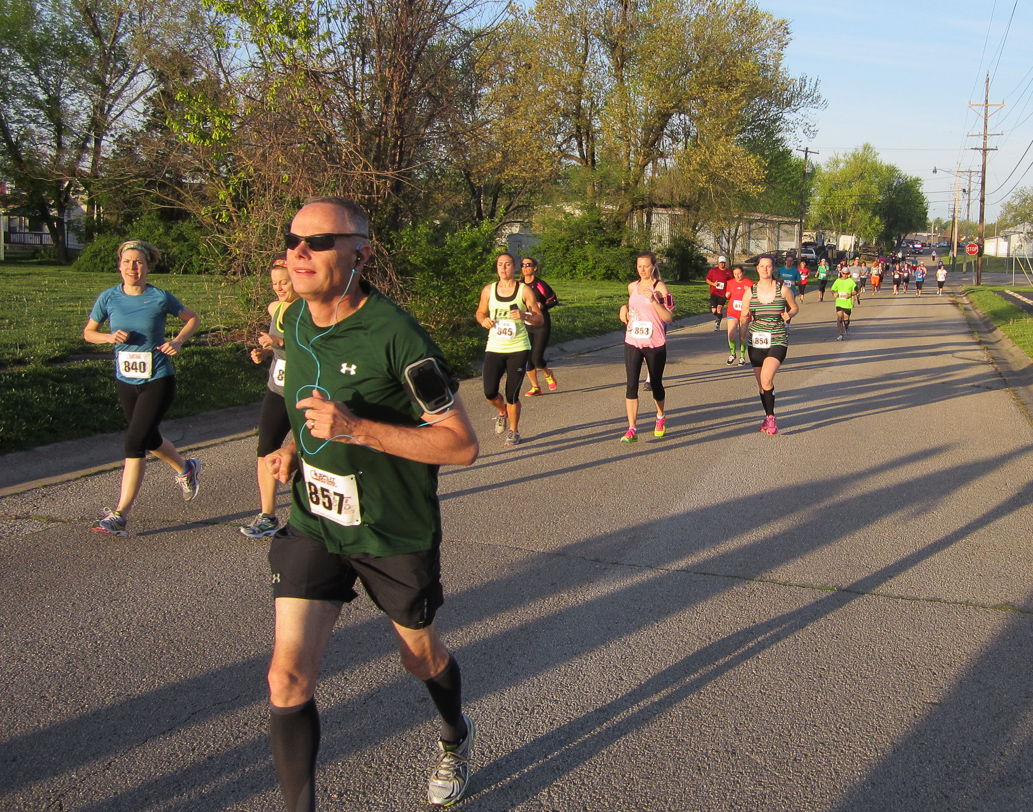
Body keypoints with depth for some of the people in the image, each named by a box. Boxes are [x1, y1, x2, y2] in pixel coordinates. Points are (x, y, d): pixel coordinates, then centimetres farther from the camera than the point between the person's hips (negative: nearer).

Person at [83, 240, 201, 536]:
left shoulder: (160, 298, -10)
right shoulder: (109, 298, -3)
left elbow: (193, 318, 5)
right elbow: (88, 332, 8)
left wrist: (178, 341, -11)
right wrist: (110, 337, -12)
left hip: (158, 381, -5)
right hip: (125, 381, 5)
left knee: (135, 441, -12)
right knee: (149, 439, 20)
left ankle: (120, 515, -6)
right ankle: (185, 468, 50)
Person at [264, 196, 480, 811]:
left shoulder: (397, 337, -24)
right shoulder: (296, 322, -2)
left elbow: (463, 445, -23)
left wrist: (357, 430, -32)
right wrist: (295, 446, -1)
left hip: (396, 533, -4)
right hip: (313, 523, 5)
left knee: (421, 657, 20)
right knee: (288, 678, -5)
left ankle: (456, 738, 53)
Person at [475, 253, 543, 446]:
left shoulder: (524, 290, -2)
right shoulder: (488, 290, 5)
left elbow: (539, 320, -1)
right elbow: (480, 312, 18)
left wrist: (524, 316, -21)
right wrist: (483, 320, -6)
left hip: (518, 348, -2)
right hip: (494, 348, 2)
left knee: (512, 394, -1)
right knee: (490, 392, -8)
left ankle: (514, 431, 22)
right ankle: (502, 412, 28)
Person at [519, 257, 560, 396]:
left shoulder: (541, 285, -9)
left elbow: (554, 300, -2)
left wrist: (543, 306, -19)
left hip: (541, 326, -5)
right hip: (525, 326, 5)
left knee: (537, 358, -11)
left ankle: (548, 374, 22)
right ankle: (535, 387, 17)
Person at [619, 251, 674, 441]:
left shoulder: (660, 288, -8)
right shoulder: (632, 287, 7)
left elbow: (669, 318, -12)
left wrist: (653, 300, -24)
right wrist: (624, 307, 4)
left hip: (655, 344, -3)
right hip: (632, 343, 3)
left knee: (656, 383, 13)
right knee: (631, 385, -8)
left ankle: (660, 418, 39)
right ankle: (632, 429, -9)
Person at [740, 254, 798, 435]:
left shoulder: (783, 289, -3)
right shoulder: (750, 292, 2)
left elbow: (795, 307, 13)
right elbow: (743, 320, 6)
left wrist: (788, 315, -9)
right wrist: (745, 316, -17)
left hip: (778, 341, -3)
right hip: (756, 342, 3)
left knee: (766, 378, -23)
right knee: (762, 384, 11)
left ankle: (771, 417, -7)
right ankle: (768, 417, 30)